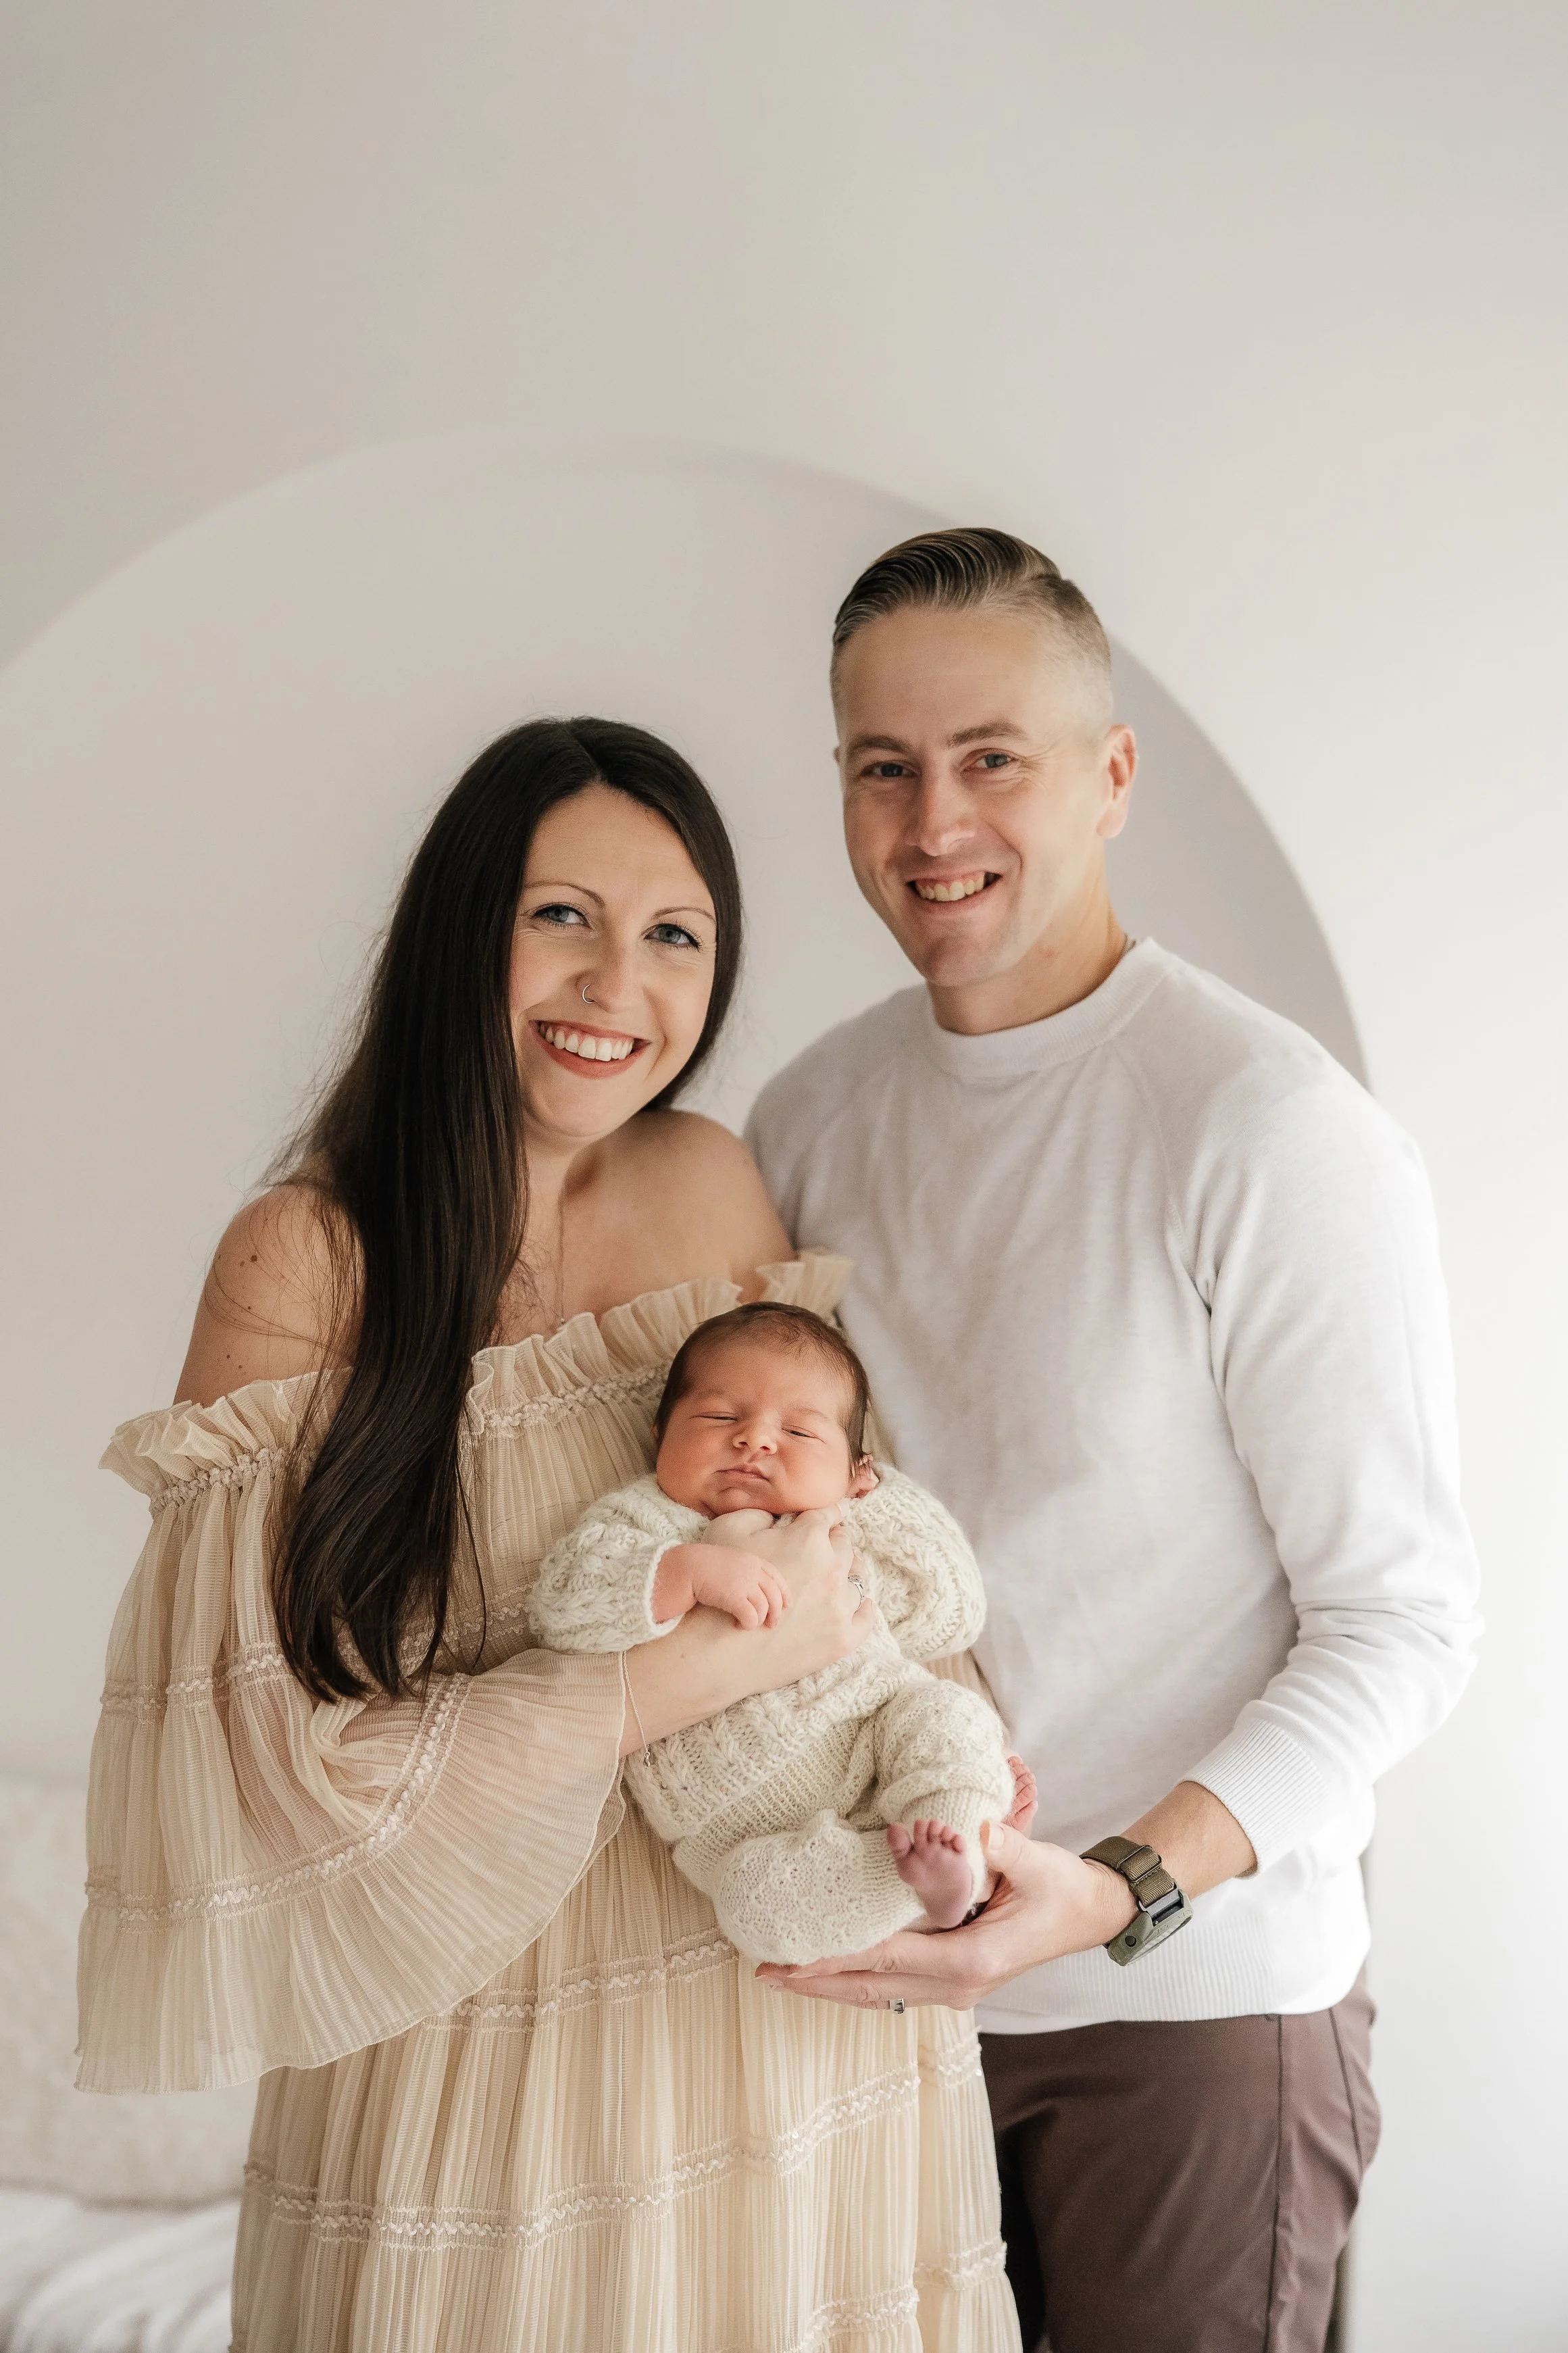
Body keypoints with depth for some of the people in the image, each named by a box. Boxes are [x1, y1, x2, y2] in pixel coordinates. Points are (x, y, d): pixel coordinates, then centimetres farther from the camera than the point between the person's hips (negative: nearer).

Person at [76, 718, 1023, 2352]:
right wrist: (713, 1660, -22)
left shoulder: (715, 1188, -1)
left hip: (793, 2011, 4)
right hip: (476, 2037, -4)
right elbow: (290, 1762, -17)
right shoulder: (305, 1265, -13)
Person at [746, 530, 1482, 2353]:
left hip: (1194, 1998, -5)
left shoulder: (1274, 1130, -16)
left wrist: (1120, 1894, -26)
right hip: (891, 1970, 5)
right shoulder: (808, 1117, 2)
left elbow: (1401, 1622, -15)